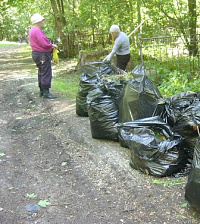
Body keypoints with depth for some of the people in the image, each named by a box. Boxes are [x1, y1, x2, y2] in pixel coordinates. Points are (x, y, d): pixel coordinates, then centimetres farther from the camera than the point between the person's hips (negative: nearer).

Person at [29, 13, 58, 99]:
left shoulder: (32, 30, 15)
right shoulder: (37, 31, -19)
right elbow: (44, 44, -25)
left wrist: (50, 45, 5)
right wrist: (52, 45, -7)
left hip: (37, 53, 11)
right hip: (42, 55, -11)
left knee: (41, 73, 17)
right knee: (46, 73, -8)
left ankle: (42, 91, 24)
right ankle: (46, 93, -6)